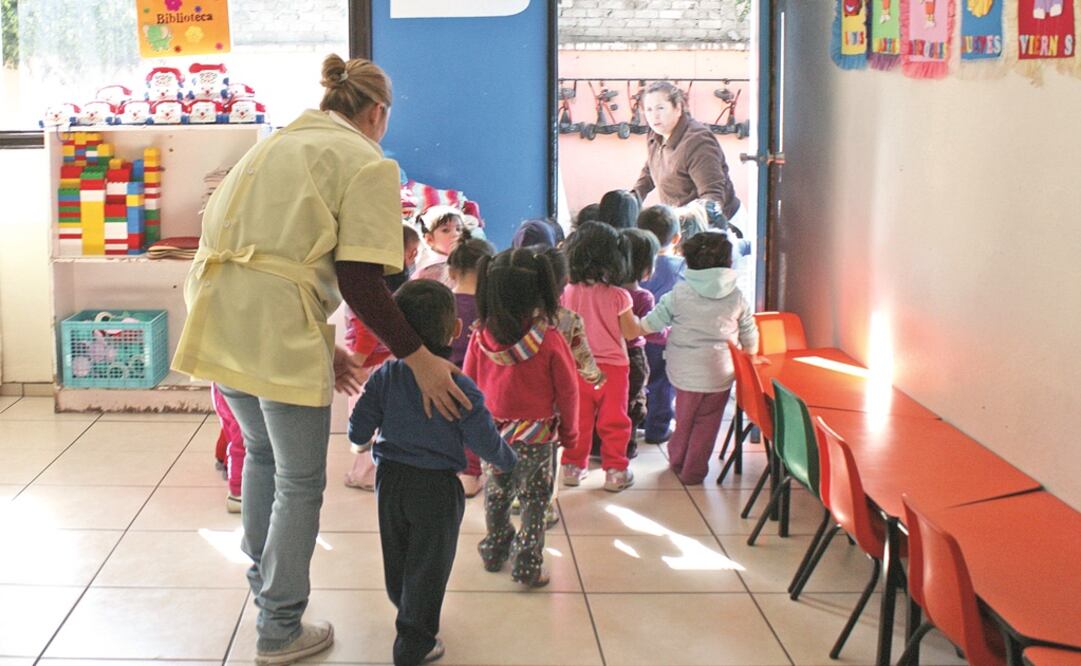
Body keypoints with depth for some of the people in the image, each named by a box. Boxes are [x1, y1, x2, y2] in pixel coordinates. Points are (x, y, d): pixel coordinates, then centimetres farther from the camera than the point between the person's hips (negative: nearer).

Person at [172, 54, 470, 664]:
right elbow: (359, 281, -14)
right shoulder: (369, 163, -4)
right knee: (300, 482, 9)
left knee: (262, 452, 29)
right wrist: (420, 360, -9)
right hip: (278, 332, -8)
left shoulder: (277, 145, 20)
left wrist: (319, 343, 22)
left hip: (220, 316, 8)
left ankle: (263, 579, 45)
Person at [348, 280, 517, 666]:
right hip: (437, 489, -4)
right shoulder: (459, 388, -20)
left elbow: (357, 432, -5)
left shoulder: (384, 377, -9)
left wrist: (363, 440, 19)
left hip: (390, 479, 5)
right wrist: (509, 462, 6)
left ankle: (408, 614, 46)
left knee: (396, 558, 23)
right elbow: (485, 442, -15)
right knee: (428, 568, 10)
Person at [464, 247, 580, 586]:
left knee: (496, 494, 22)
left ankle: (495, 552, 38)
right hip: (535, 436, -3)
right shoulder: (549, 340, -19)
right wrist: (569, 432, 8)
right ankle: (528, 566, 15)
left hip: (492, 433, 3)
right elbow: (568, 391, -9)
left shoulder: (481, 335, -12)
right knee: (534, 501, 12)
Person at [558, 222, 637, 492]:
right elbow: (631, 332, -7)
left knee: (578, 419, 14)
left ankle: (573, 466, 22)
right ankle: (615, 470, 13)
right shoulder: (618, 295, -15)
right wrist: (640, 321, 12)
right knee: (613, 421, 8)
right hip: (612, 365, -3)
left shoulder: (568, 292, -7)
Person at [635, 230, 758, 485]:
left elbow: (651, 323, -2)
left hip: (686, 371, 0)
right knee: (707, 423, 10)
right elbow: (749, 337, 5)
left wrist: (636, 325, 18)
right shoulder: (736, 296, -2)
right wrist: (748, 357, 23)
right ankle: (693, 471, 16)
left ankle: (677, 460, 37)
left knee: (685, 419, 19)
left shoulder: (680, 293, -8)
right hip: (720, 373, 0)